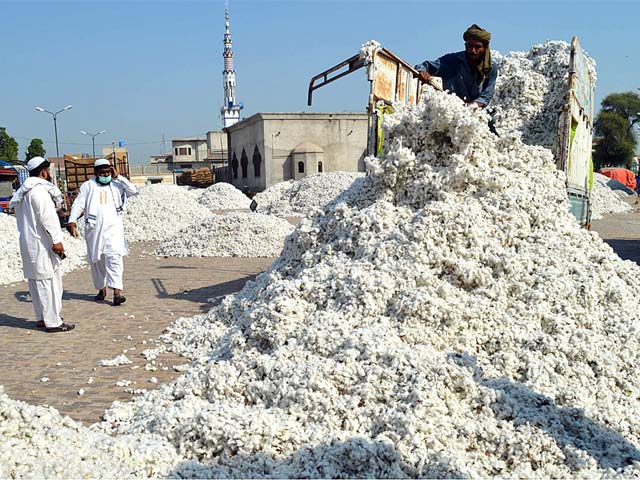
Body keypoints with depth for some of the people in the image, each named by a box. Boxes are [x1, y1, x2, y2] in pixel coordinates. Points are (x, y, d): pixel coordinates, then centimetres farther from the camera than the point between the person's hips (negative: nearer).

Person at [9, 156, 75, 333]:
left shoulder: (23, 191, 17)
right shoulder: (39, 189, -15)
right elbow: (46, 217, -20)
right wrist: (56, 240, -20)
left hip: (27, 242, 10)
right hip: (41, 243, -10)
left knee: (36, 281, 15)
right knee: (48, 280, -6)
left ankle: (41, 317, 24)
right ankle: (53, 322, -3)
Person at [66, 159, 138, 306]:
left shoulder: (117, 185, 13)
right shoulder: (88, 185, 9)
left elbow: (133, 191, -1)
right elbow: (79, 203, 1)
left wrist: (118, 177, -1)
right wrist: (72, 220, -14)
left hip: (113, 227, -1)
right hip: (94, 228, 1)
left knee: (114, 257, -15)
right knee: (96, 260, 10)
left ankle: (117, 292, -20)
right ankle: (101, 289, 25)